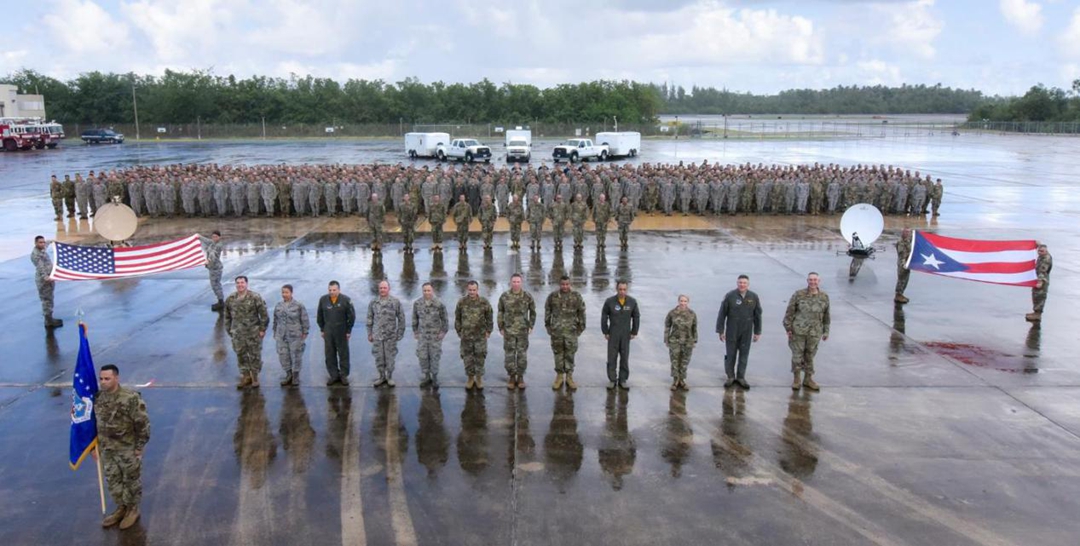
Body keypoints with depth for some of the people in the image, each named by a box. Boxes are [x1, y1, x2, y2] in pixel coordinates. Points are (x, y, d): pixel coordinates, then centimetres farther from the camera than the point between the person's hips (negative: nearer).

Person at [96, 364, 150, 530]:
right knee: (113, 480, 18)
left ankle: (133, 509, 28)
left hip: (128, 449, -6)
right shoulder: (98, 398, -3)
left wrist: (139, 447, -15)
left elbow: (142, 423, -19)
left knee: (131, 480, 10)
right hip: (107, 449, 6)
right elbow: (94, 422, 12)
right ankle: (121, 508, 36)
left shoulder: (131, 398, -24)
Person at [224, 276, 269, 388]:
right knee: (241, 355, 9)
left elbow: (264, 314, -8)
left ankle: (255, 377, 21)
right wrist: (229, 330, 11)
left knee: (254, 355, 6)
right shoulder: (230, 299, 1)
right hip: (237, 333, 4)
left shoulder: (255, 297, -11)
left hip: (253, 332, -3)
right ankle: (246, 377, 23)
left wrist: (262, 329, -8)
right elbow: (227, 316, 12)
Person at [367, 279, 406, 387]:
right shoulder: (373, 303, 3)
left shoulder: (396, 302, -4)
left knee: (390, 357, 5)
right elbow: (369, 319, 9)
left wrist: (400, 333, -2)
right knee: (379, 357, 7)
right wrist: (369, 334, 7)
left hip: (391, 336, -2)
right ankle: (382, 377, 21)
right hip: (377, 336, 2)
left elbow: (401, 318, 0)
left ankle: (389, 377, 20)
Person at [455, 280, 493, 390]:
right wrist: (459, 331, 8)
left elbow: (489, 318, 5)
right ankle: (470, 378, 23)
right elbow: (457, 318, 7)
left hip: (480, 336, -1)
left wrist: (488, 331, 4)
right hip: (466, 336, 1)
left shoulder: (484, 302, -5)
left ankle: (479, 378, 20)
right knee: (467, 358, 6)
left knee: (480, 357, 4)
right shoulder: (461, 302, -3)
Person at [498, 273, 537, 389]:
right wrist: (501, 327, 4)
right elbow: (500, 312, 6)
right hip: (508, 331, 0)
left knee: (522, 354, 5)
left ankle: (520, 377, 17)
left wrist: (531, 326, 5)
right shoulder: (504, 296, -3)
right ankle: (511, 377, 15)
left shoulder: (527, 296, -3)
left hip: (523, 331, 0)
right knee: (510, 354, 3)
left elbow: (532, 311, 10)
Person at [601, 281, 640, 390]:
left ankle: (622, 380, 16)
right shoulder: (609, 301, -7)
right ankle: (612, 380, 12)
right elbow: (604, 317, 0)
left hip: (626, 335, 1)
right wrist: (605, 332, -2)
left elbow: (636, 317, 7)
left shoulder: (632, 302, -2)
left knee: (625, 358, 6)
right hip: (613, 335, -1)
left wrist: (634, 332, 4)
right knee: (612, 358, 3)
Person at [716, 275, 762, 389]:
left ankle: (741, 377, 20)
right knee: (731, 354, 7)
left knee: (744, 355, 8)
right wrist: (720, 331, -5)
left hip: (746, 332, 2)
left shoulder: (754, 297, -1)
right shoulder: (730, 296, -8)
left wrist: (757, 332, 7)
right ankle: (730, 377, 20)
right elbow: (722, 314, -5)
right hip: (732, 332, -2)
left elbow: (757, 315, 6)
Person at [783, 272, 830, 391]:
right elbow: (790, 312, -2)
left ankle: (808, 379, 25)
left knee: (810, 356, 11)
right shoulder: (798, 294, -5)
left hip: (814, 332, 2)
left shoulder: (824, 297, 3)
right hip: (798, 331, -2)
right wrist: (788, 328, -4)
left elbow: (826, 316, 11)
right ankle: (796, 379, 16)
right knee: (797, 355, 3)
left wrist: (826, 331, 12)